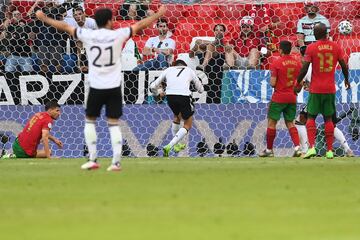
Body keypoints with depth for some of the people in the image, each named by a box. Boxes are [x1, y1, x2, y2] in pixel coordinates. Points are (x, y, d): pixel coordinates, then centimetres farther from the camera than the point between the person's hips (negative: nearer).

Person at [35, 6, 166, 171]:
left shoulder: (88, 35, -5)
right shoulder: (117, 35, -6)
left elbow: (65, 27, 4)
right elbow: (140, 25, 3)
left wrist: (44, 19, 16)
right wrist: (158, 15, 15)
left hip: (96, 87, 0)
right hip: (114, 87, 0)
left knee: (89, 121, 15)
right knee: (114, 123, 4)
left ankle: (92, 160, 9)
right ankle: (116, 162, -3)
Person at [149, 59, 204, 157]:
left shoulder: (168, 70, 24)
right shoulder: (189, 70, 22)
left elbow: (152, 86, 23)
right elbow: (200, 89, 28)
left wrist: (158, 94, 45)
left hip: (170, 96, 3)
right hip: (184, 96, -3)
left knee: (177, 116, 33)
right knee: (187, 125, 11)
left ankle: (176, 145, 37)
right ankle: (169, 146, -5)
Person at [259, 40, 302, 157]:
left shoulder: (276, 63, -12)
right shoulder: (297, 63, 3)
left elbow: (273, 83, -14)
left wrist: (271, 82, 8)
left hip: (279, 97, -5)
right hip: (292, 97, 5)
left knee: (271, 122, 6)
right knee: (290, 123, 12)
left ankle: (269, 150, 11)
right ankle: (297, 147, -5)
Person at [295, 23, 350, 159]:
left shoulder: (311, 48, -7)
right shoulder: (336, 47, 2)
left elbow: (304, 68, -10)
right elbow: (344, 66, 6)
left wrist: (298, 84, 3)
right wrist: (346, 80, 24)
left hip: (315, 89, -3)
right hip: (330, 89, 3)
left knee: (311, 117, 4)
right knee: (328, 118, 10)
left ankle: (312, 147, -13)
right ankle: (330, 150, 5)